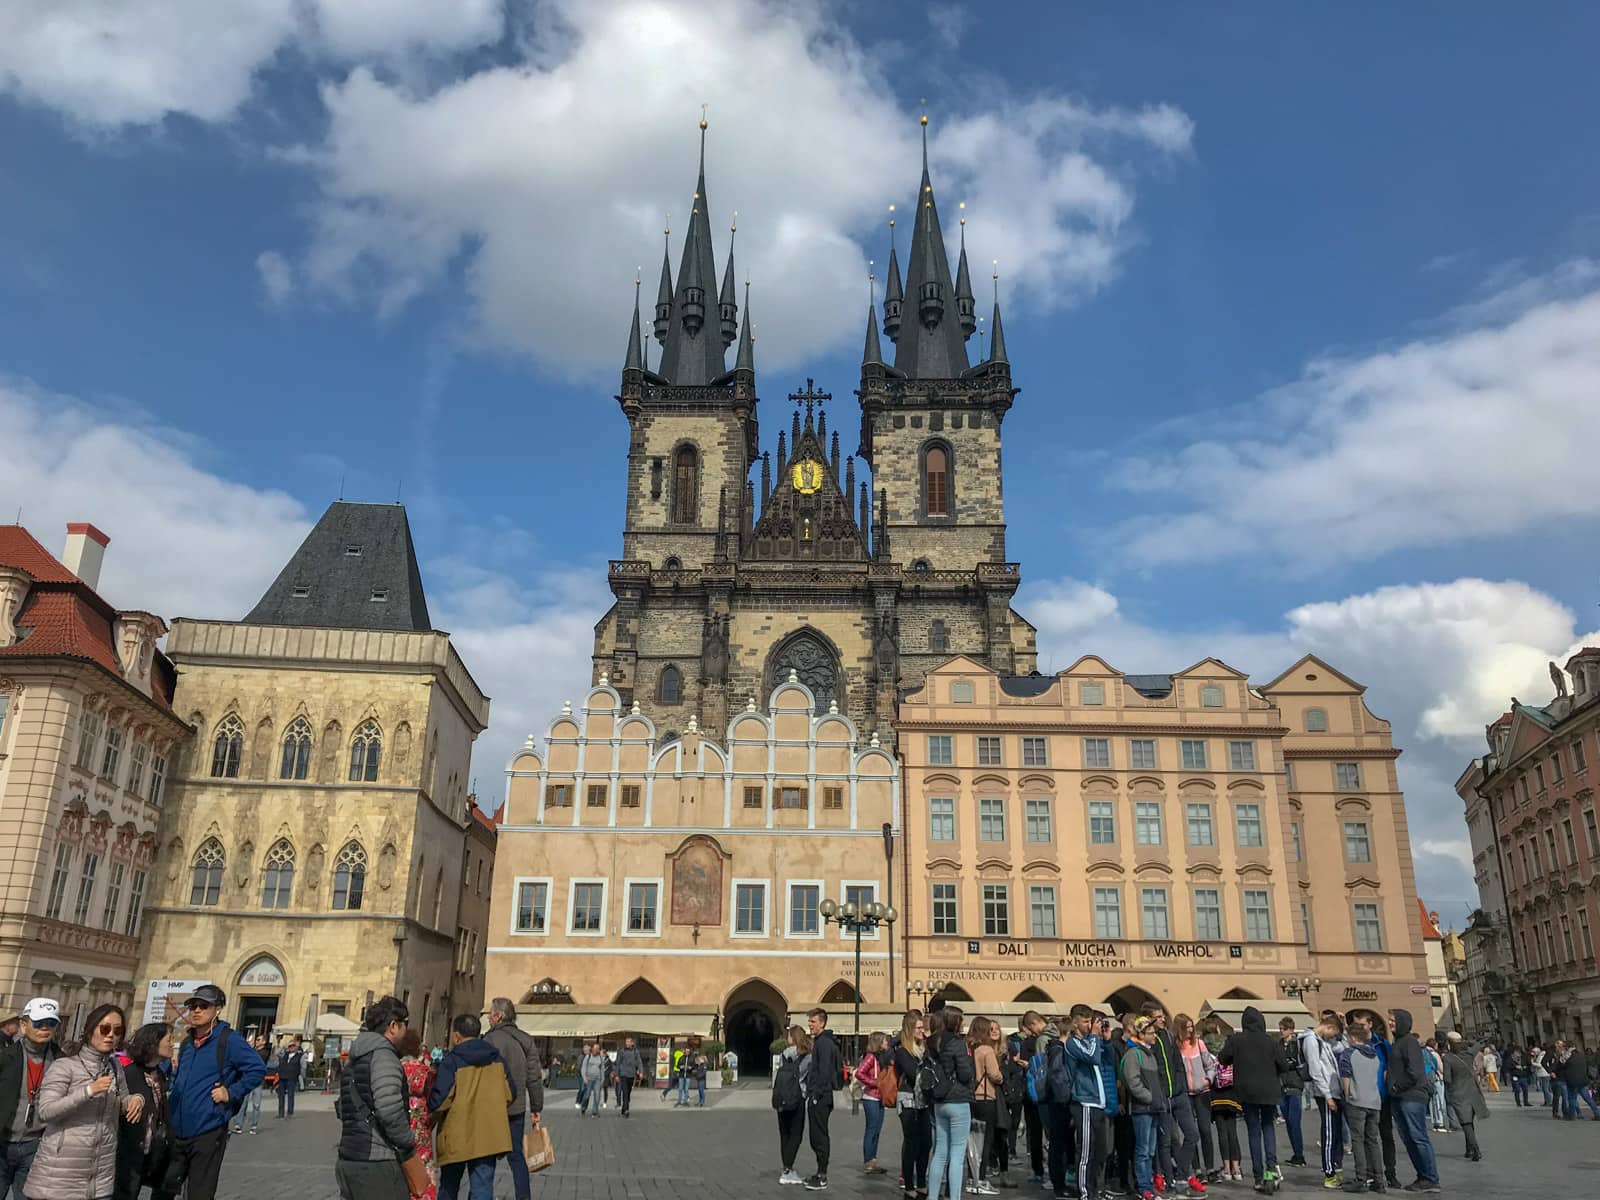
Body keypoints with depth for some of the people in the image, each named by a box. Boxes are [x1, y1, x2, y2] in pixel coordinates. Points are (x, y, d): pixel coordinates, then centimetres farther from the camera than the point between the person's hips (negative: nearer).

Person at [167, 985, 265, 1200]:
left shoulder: (228, 1041, -10)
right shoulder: (187, 1043, 13)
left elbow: (257, 1069, -13)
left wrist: (231, 1093, -15)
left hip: (208, 1133, -7)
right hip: (177, 1133, 7)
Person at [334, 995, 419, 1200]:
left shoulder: (357, 1058, 18)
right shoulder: (383, 1054, -12)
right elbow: (390, 1108, -23)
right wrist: (409, 1144, -11)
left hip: (348, 1159, 9)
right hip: (376, 1163, -9)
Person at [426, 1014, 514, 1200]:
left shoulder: (451, 1062, -12)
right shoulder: (497, 1059, 4)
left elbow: (439, 1101, -16)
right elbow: (509, 1093, 9)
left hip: (456, 1137, -3)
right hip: (488, 1137, 3)